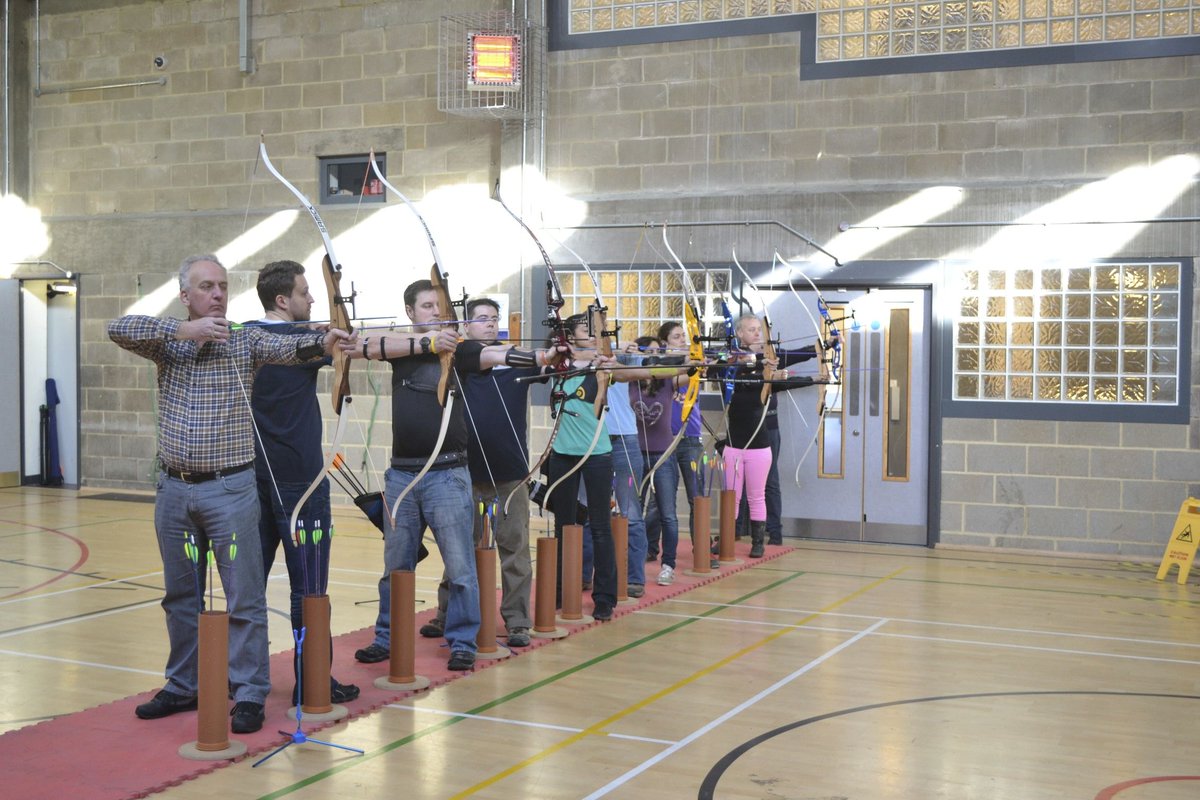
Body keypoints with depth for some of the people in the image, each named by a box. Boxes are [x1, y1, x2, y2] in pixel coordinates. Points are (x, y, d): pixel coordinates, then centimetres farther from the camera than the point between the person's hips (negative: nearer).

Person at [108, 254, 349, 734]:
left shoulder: (246, 340, -2)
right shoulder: (169, 342, 6)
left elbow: (287, 348, -20)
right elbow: (118, 329, -9)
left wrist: (321, 342, -42)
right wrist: (184, 331, -17)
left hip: (230, 487, -3)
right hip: (173, 488, 4)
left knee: (244, 596, -3)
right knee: (181, 595, 15)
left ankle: (249, 694, 5)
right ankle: (183, 687, 28)